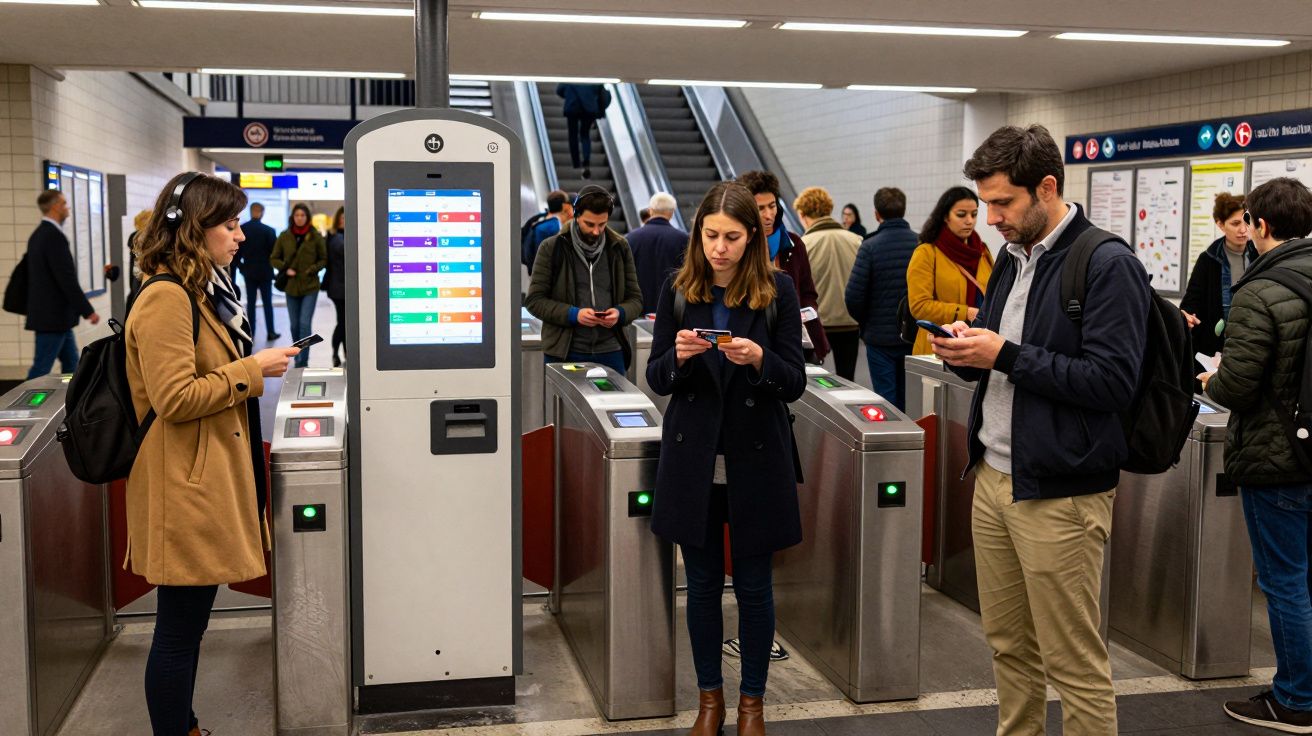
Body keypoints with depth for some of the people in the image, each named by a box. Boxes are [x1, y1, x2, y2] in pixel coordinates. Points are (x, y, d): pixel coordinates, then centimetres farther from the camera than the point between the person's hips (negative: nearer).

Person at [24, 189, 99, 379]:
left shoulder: (38, 235, 12)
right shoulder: (54, 236, -18)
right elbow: (67, 279, -22)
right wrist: (88, 311, -17)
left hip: (52, 313, 10)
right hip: (53, 315, -10)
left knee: (70, 362, 15)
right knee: (42, 367, -5)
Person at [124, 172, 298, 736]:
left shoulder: (201, 290, 15)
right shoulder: (165, 298, -17)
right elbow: (174, 399, -22)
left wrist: (253, 372, 11)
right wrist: (251, 369, -17)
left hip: (209, 481, 10)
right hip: (185, 487, -10)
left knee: (190, 621, 19)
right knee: (180, 626, 1)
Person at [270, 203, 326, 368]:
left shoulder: (316, 237, -3)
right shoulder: (284, 236, 3)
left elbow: (324, 259, 5)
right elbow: (274, 259, 9)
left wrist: (312, 269, -10)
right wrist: (285, 268, -8)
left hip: (310, 287, -3)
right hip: (291, 286, 3)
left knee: (305, 323, -10)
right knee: (295, 325, 11)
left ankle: (302, 361, -7)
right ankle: (298, 358, 25)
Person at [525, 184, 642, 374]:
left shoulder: (619, 247, 8)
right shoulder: (552, 248, 0)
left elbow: (635, 298, 12)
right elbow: (534, 300, -2)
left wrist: (620, 313, -10)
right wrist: (573, 314, -16)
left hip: (610, 352, 2)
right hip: (563, 353, -2)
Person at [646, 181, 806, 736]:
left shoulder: (778, 290, -5)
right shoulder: (678, 289, 0)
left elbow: (795, 383, -5)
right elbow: (656, 379, 2)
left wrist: (758, 359, -24)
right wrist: (678, 356, -19)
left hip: (756, 459, -1)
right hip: (693, 458, 2)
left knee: (753, 585, 7)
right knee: (702, 583, 11)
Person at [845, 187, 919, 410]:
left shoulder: (870, 246, -12)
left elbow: (853, 296, -13)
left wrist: (865, 323, 6)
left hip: (880, 336, -3)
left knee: (886, 402, 4)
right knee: (908, 400, 14)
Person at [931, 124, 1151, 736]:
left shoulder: (1108, 266, -12)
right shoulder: (1013, 259, 12)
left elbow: (1113, 382, -20)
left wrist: (1007, 354, -20)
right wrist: (967, 351, -2)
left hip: (1059, 494, -8)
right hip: (994, 477, 8)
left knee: (1074, 664, 2)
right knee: (1008, 643, 18)